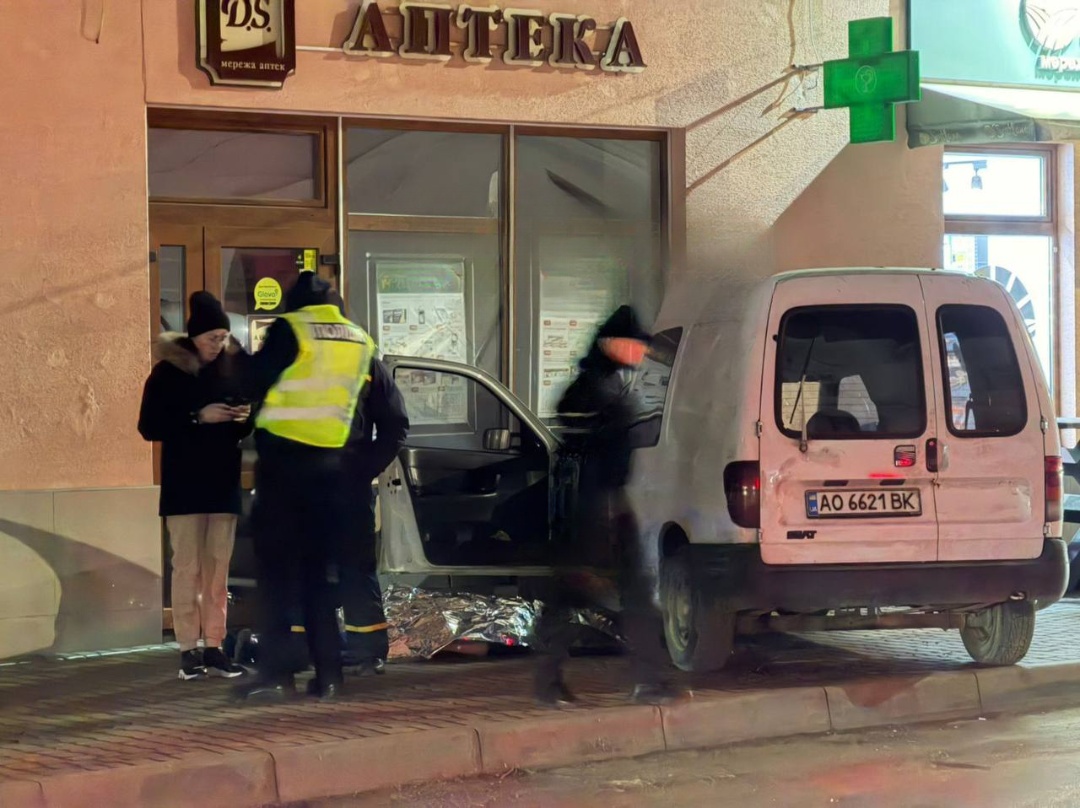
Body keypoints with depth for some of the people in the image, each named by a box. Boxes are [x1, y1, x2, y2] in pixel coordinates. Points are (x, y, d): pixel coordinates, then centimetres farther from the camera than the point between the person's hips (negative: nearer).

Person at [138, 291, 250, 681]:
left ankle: (214, 646, 6)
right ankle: (188, 649, -2)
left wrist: (244, 419, -6)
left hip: (223, 483, 4)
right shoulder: (167, 372, -4)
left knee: (218, 568, 3)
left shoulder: (233, 367, 8)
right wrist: (198, 417, -16)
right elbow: (149, 426, -8)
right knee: (187, 567, -4)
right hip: (184, 486, -4)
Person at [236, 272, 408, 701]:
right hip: (335, 471, 4)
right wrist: (365, 468, 15)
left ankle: (275, 670, -8)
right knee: (323, 571, 11)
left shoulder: (289, 331, -2)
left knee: (276, 569, -1)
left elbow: (253, 386, -7)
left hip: (285, 463, -4)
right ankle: (327, 674, 7)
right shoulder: (361, 344, 14)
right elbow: (394, 421, 14)